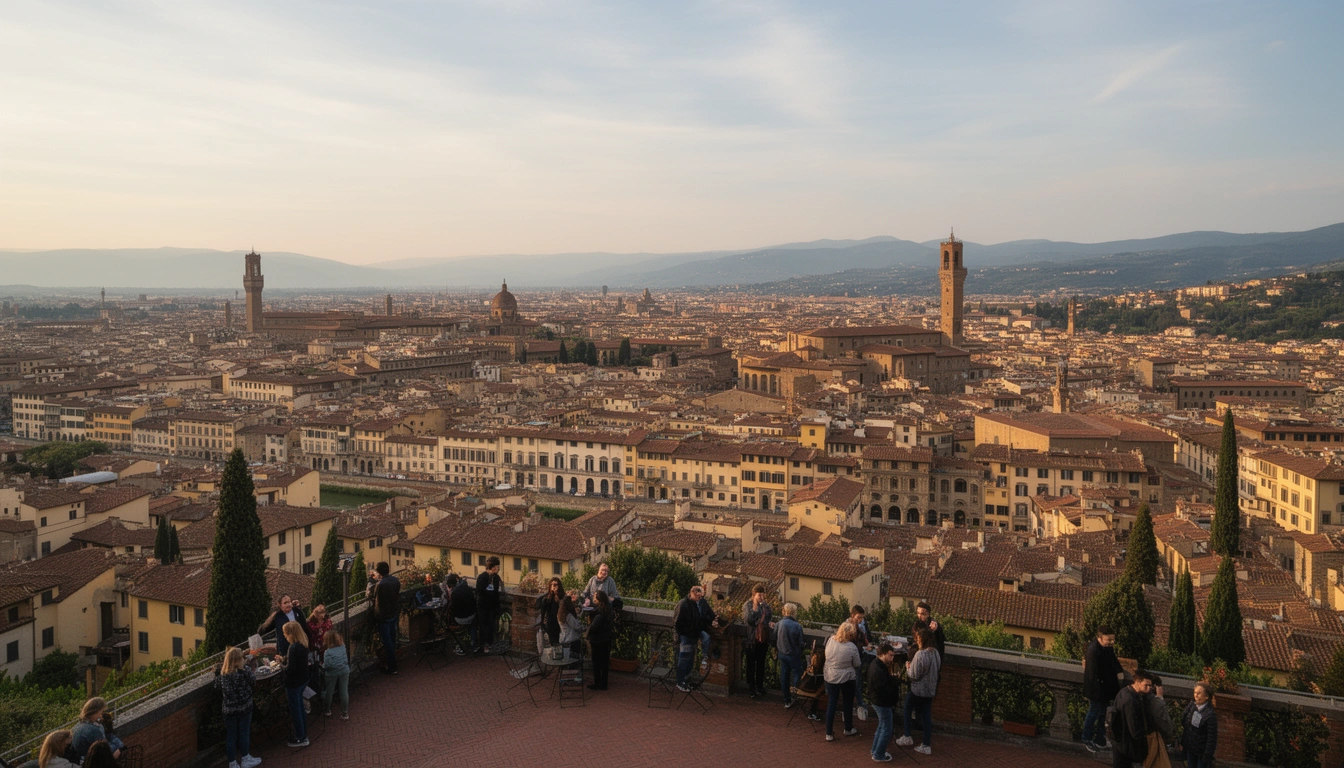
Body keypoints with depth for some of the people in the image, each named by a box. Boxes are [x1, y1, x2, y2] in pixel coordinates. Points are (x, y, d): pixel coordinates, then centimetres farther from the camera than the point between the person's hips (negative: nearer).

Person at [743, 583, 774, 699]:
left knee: (761, 664, 15)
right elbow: (748, 620, -23)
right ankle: (751, 687, 18)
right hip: (752, 640, -4)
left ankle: (760, 686, 27)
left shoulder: (766, 606, 4)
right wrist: (755, 607, -25)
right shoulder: (747, 605, -11)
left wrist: (770, 624, -4)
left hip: (763, 639, 5)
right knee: (751, 664, 8)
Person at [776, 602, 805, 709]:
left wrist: (776, 648, 19)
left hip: (782, 654, 4)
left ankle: (787, 701, 23)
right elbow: (800, 643, -13)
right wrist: (801, 653, 7)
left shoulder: (779, 624, -13)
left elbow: (775, 639, 0)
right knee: (796, 673, 18)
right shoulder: (797, 626, -22)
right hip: (794, 655, -4)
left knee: (784, 676, 14)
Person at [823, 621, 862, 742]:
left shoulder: (830, 640, -13)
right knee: (848, 704, 19)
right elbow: (857, 664, -9)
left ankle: (829, 733, 15)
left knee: (831, 704, 12)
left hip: (830, 677, 3)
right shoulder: (852, 647, -22)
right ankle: (848, 729, 35)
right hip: (847, 678, -3)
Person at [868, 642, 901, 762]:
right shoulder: (878, 671, -31)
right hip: (883, 703, -10)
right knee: (887, 730, 5)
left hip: (879, 702, 10)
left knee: (882, 726, 25)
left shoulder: (876, 664, 2)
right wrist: (896, 681, -23)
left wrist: (893, 679, -8)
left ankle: (876, 751, 38)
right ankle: (879, 755, 18)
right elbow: (883, 690, -31)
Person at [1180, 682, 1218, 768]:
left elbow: (1212, 737, -18)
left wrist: (1208, 754, -17)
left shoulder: (1210, 714, -21)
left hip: (1202, 751, -6)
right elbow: (1184, 724, 5)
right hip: (1190, 748, 6)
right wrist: (1182, 742, 1)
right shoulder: (1191, 706, -4)